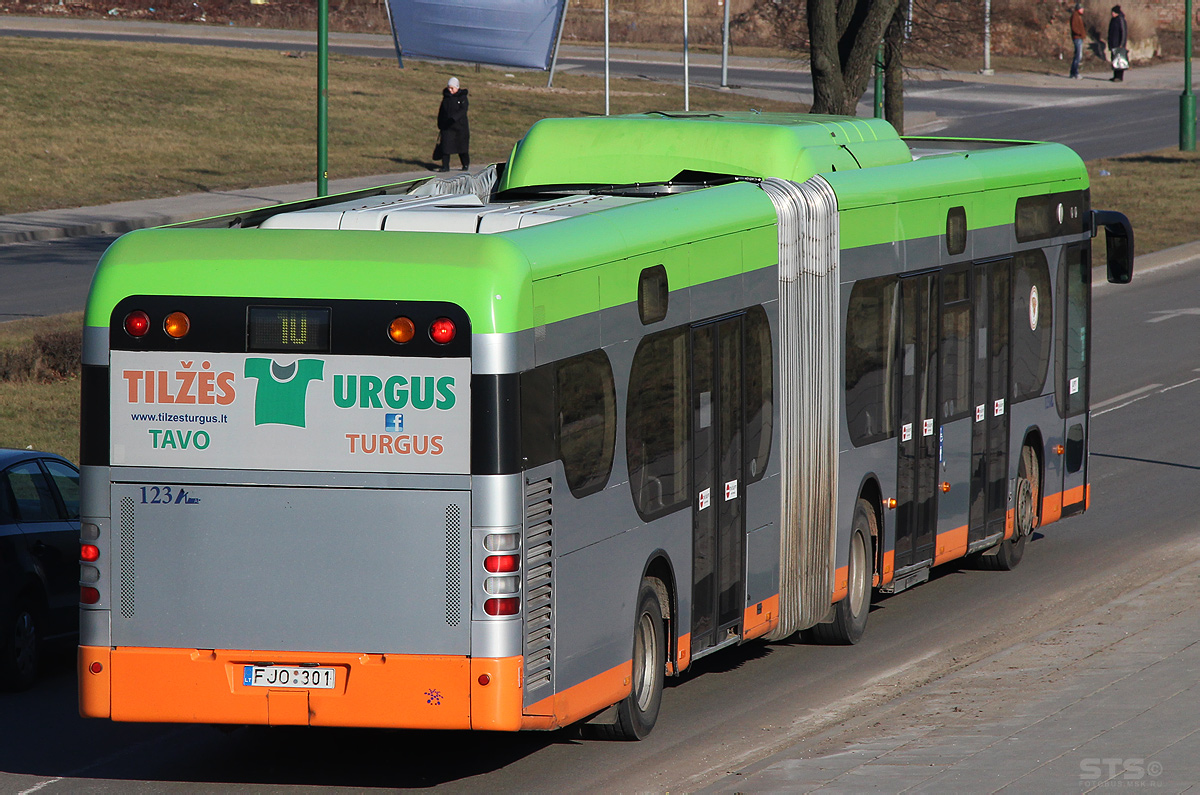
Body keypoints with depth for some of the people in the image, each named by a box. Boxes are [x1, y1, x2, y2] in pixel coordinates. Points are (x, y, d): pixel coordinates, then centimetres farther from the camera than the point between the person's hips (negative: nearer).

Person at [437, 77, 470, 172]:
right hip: (447, 127, 3)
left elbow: (463, 110, -19)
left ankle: (465, 164, 24)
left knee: (462, 146, 6)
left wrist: (454, 118, -34)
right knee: (445, 146, -7)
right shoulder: (446, 97, 9)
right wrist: (440, 125, 11)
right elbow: (441, 112, 15)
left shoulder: (462, 97, -6)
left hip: (460, 126, -3)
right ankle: (445, 166, -6)